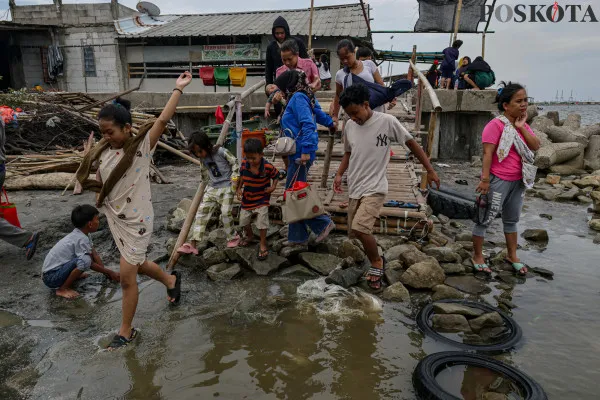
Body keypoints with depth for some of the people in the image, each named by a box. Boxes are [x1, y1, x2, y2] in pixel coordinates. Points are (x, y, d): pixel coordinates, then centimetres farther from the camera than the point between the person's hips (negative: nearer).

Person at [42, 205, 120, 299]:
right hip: (51, 278, -9)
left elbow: (95, 255, 4)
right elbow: (91, 264, -17)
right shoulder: (81, 239, -24)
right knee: (85, 260, -32)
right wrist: (110, 272, -9)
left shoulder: (79, 234, 3)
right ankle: (62, 289, -15)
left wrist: (106, 272, -2)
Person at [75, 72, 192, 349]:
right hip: (115, 219, 6)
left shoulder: (142, 145, -16)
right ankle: (171, 279, 52)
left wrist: (178, 88, -26)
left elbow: (163, 120, -26)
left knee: (126, 276, 1)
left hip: (137, 221, -6)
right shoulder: (103, 152, 0)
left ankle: (126, 331, 21)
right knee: (138, 264, 23)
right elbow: (99, 182, 15)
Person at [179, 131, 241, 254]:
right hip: (212, 188, 6)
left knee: (226, 213, -12)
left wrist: (234, 178, -11)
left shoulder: (221, 151, -13)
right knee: (202, 212, -5)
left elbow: (234, 162, -5)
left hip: (227, 187, -5)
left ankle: (233, 237, 15)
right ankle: (192, 243, -7)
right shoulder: (203, 159, 5)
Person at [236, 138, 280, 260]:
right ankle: (250, 236, 44)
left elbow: (276, 175, -3)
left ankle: (263, 244, 10)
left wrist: (273, 187, -18)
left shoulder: (268, 167, -22)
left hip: (262, 199, -4)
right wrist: (239, 188, -5)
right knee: (244, 220, 14)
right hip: (247, 198, 4)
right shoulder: (244, 164, -13)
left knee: (262, 221, -11)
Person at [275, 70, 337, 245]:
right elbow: (318, 112, 33)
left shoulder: (298, 98, -12)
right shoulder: (305, 97, 16)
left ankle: (323, 223, 4)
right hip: (297, 153, 10)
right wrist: (330, 123, 51)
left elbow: (308, 125, -23)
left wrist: (306, 151, -28)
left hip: (300, 154, -10)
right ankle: (297, 237, 18)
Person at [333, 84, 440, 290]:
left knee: (360, 228, -21)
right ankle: (376, 265, 31)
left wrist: (430, 170, -3)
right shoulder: (349, 126, 4)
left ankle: (377, 263, 5)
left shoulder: (387, 121, -11)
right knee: (357, 230, 10)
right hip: (354, 188, 6)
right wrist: (339, 174, 4)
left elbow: (412, 143, -3)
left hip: (375, 188, -6)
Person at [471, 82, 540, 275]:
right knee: (486, 218, 2)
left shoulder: (522, 124, 10)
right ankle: (477, 256, 14)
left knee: (512, 219, 19)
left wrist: (521, 127, -9)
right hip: (498, 180, -8)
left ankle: (512, 256, 33)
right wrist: (485, 179, -23)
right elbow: (487, 153, -19)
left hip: (518, 181, 8)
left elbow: (535, 146, 0)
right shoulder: (496, 125, -15)